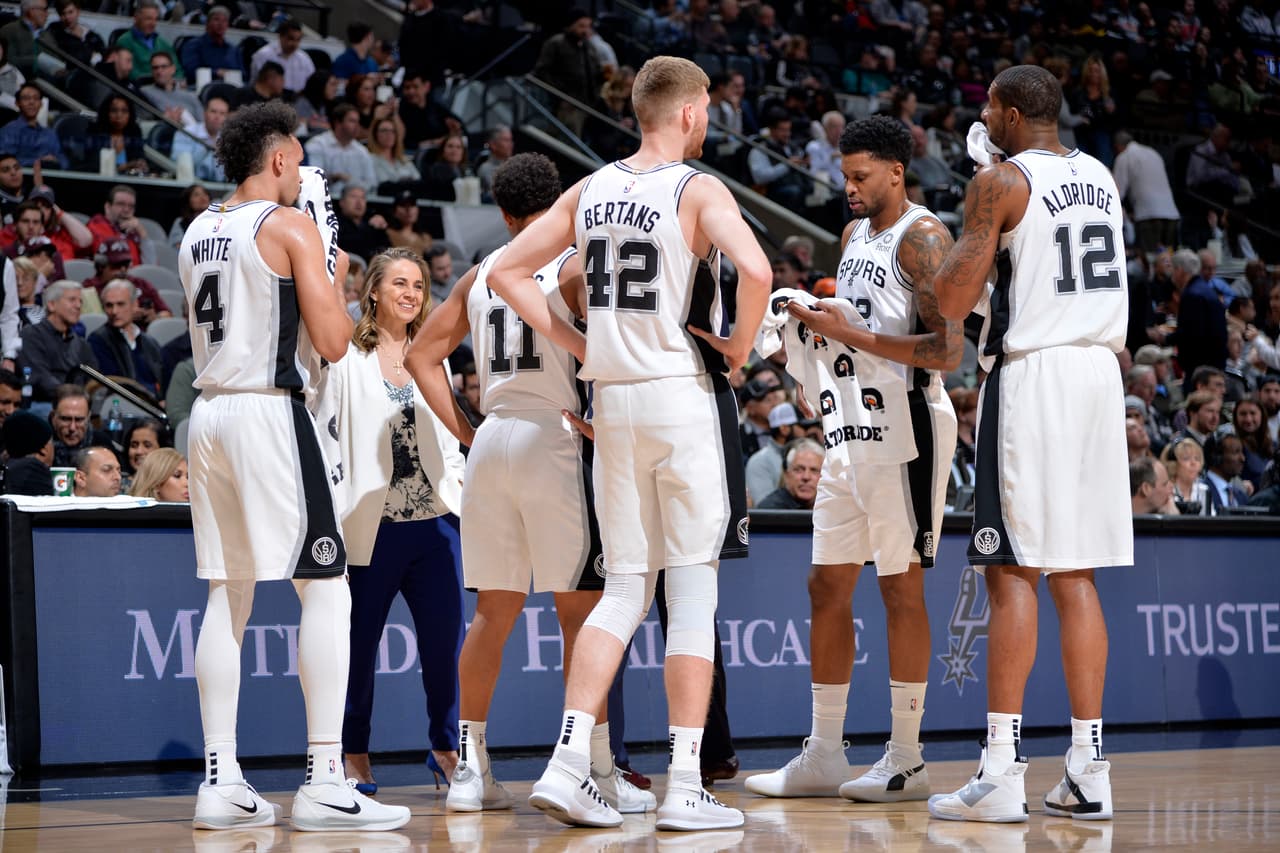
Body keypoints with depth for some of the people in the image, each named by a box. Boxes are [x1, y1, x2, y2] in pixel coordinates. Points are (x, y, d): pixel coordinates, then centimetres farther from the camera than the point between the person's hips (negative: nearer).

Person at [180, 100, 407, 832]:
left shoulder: (198, 234, 15)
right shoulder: (291, 227, -8)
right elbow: (332, 342, -12)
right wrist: (336, 280, 6)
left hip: (209, 410, 8)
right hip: (270, 412, -8)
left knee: (229, 597, 10)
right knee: (326, 590, -4)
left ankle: (221, 780, 8)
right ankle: (325, 782, -9)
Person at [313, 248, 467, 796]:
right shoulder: (347, 358, 1)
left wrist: (461, 497, 9)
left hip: (434, 523, 4)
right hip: (370, 525, -4)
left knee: (445, 639, -1)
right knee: (360, 642, 3)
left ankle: (446, 747, 12)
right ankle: (354, 755, 15)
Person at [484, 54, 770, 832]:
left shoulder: (590, 191, 9)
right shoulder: (697, 190, -9)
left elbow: (508, 272, 12)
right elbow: (755, 271, -26)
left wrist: (577, 344, 11)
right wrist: (739, 347, -9)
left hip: (614, 400, 6)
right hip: (686, 395, -6)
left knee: (624, 590, 12)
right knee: (694, 589, 0)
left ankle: (569, 763, 3)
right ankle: (685, 788, 1)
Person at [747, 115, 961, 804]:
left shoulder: (922, 238, -12)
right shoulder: (855, 234, 16)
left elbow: (947, 350, -21)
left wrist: (850, 334, -22)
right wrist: (814, 321, 7)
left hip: (906, 426, -9)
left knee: (901, 588, -4)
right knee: (828, 585, 9)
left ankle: (907, 761, 4)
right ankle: (823, 756, 15)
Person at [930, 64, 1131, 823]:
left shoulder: (1001, 182, -7)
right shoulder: (1101, 177, 15)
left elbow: (954, 301, -12)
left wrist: (960, 246, 6)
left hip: (1032, 375, -7)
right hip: (1101, 370, 7)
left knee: (1015, 569, -6)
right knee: (1076, 575, 9)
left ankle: (1003, 769, -8)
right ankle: (1089, 770, 8)